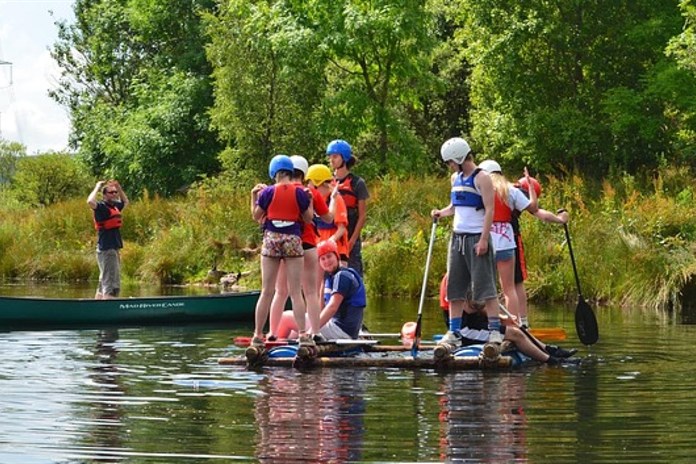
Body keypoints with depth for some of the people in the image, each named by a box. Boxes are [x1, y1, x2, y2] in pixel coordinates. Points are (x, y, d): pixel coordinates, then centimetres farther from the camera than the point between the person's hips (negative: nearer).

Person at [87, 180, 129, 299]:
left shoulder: (115, 206, 14)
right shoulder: (101, 207, -10)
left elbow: (125, 201, 36)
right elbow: (90, 201, -32)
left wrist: (119, 187, 20)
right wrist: (97, 188, -16)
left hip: (114, 249, 9)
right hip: (106, 250, -9)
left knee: (103, 283, 16)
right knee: (111, 285, -15)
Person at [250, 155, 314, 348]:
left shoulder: (267, 192, -2)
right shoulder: (299, 192, -3)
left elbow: (256, 216, 6)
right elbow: (308, 218, 3)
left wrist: (254, 196, 16)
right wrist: (309, 200, 15)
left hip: (271, 239, 1)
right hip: (293, 240, -1)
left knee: (267, 291, 6)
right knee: (295, 292, 1)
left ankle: (258, 334, 5)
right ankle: (303, 334, -5)